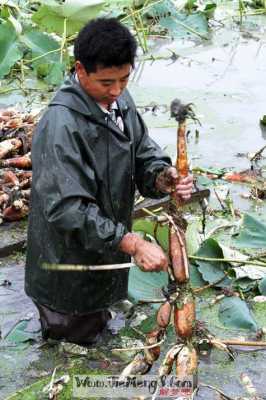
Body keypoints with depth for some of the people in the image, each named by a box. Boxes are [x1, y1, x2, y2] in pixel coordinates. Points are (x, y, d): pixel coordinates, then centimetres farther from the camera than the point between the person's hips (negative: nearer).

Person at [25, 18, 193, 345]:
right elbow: (66, 208, -35)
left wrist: (161, 178, -21)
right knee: (74, 343, 14)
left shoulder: (119, 100, -4)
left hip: (109, 248, 8)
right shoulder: (61, 125, -31)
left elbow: (144, 152, 3)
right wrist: (132, 244, -37)